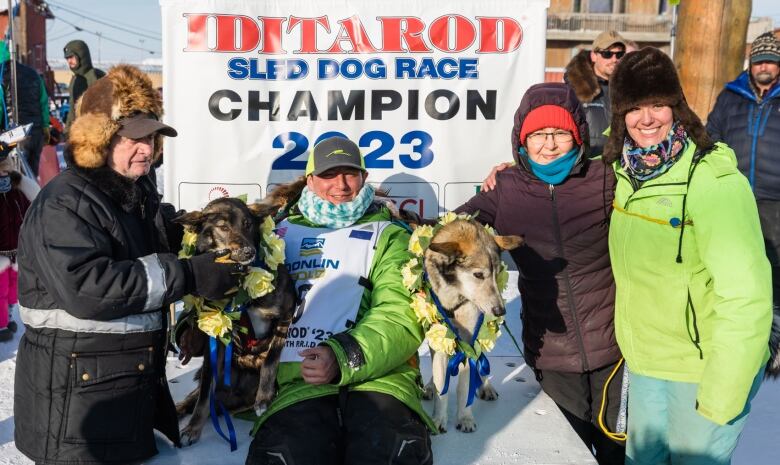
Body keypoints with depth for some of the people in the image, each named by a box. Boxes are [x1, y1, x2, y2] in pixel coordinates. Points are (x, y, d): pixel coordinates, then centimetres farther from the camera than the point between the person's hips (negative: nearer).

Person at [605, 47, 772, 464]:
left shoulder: (714, 180, -22)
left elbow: (746, 300, -23)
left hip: (703, 367, -6)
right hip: (644, 361, 6)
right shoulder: (627, 171, -2)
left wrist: (721, 397, -20)